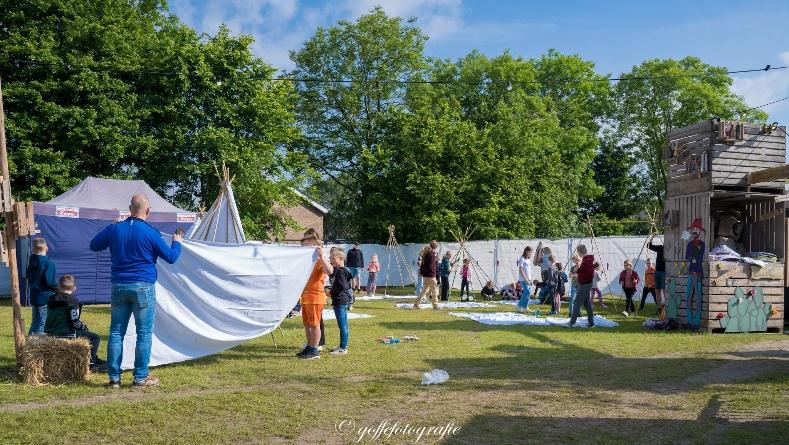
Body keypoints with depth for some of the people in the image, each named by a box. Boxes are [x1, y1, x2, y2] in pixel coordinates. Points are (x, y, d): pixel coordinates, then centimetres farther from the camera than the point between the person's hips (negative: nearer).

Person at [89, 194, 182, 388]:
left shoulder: (114, 229, 3)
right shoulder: (150, 233, -8)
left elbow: (93, 245, 18)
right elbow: (171, 257, -2)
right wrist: (177, 242, 18)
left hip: (119, 287, 4)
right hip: (143, 287, -4)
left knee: (116, 332, 10)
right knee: (144, 333, 3)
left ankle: (114, 377, 13)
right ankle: (141, 377, 6)